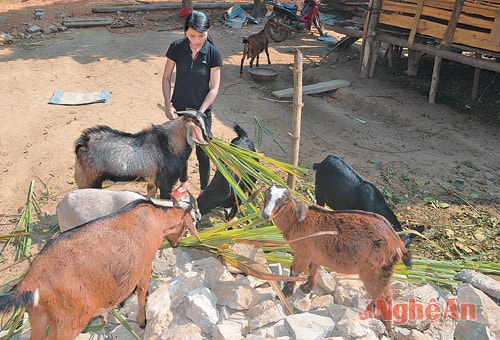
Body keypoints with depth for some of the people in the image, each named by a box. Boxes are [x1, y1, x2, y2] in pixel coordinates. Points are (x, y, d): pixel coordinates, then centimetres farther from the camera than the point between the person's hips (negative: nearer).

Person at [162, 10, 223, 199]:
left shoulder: (213, 53, -15)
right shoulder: (176, 47, -10)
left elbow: (214, 88, -12)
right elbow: (166, 78, -2)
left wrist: (199, 113, -19)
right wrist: (168, 104, -13)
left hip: (202, 111, -2)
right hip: (178, 109, 2)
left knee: (202, 153, 8)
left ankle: (204, 190, 29)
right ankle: (184, 183, 41)